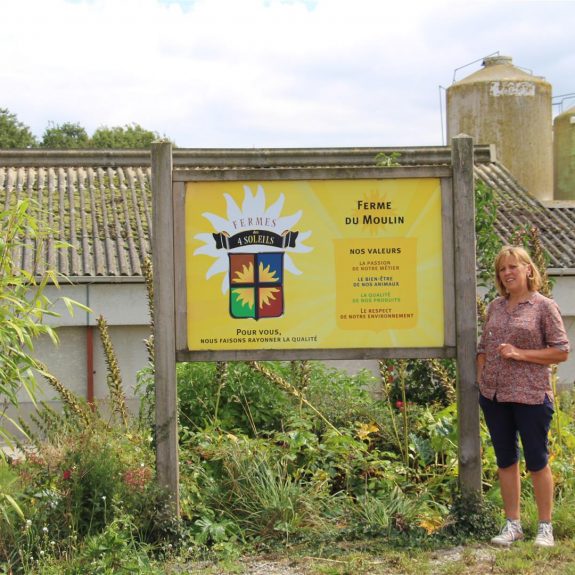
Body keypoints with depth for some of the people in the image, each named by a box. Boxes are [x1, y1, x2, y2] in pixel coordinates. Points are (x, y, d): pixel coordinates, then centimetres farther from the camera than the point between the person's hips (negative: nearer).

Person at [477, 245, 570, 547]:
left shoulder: (544, 306, -4)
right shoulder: (495, 307, 11)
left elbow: (561, 351, -7)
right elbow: (483, 347, 17)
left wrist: (520, 354, -14)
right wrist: (480, 379, 5)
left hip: (531, 396, -5)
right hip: (494, 396, 5)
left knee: (536, 461, 2)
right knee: (505, 460, 11)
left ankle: (545, 527, 14)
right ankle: (512, 524, 20)